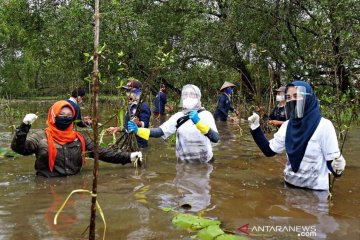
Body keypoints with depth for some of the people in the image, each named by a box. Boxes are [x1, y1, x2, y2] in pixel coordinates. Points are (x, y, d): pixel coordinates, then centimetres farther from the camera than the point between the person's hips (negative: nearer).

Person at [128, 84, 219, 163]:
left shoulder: (205, 114, -11)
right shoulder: (178, 116, 1)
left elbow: (215, 138, -25)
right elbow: (160, 132, -8)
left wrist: (199, 122, -38)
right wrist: (138, 130, -21)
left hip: (204, 162, -3)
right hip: (183, 162, 3)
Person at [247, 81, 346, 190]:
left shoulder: (324, 126, -17)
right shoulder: (286, 125, -2)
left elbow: (332, 161, -15)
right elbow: (269, 151, 1)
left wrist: (338, 168, -36)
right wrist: (255, 127, -5)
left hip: (315, 189, -5)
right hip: (290, 185, 5)